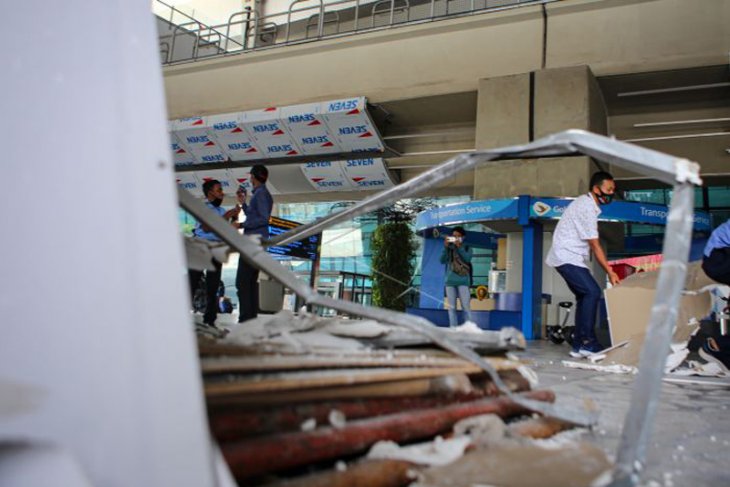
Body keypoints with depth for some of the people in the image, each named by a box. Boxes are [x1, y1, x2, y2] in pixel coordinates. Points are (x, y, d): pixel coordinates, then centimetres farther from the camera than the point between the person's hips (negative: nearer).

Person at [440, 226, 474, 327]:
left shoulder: (467, 248, 7)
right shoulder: (449, 248, 10)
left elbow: (467, 259, -11)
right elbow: (443, 260, -1)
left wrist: (459, 247, -15)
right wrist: (445, 247, -9)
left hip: (463, 281, -2)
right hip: (450, 280, 2)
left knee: (466, 307, -6)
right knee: (452, 307, 4)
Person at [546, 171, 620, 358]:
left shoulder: (586, 203, 14)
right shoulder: (587, 208, -17)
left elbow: (591, 243, 16)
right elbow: (594, 245, -17)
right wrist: (610, 272, -15)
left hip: (570, 258, 10)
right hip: (567, 257, -10)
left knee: (584, 296, 9)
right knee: (592, 292, -17)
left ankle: (579, 345, 10)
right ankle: (587, 342, -13)